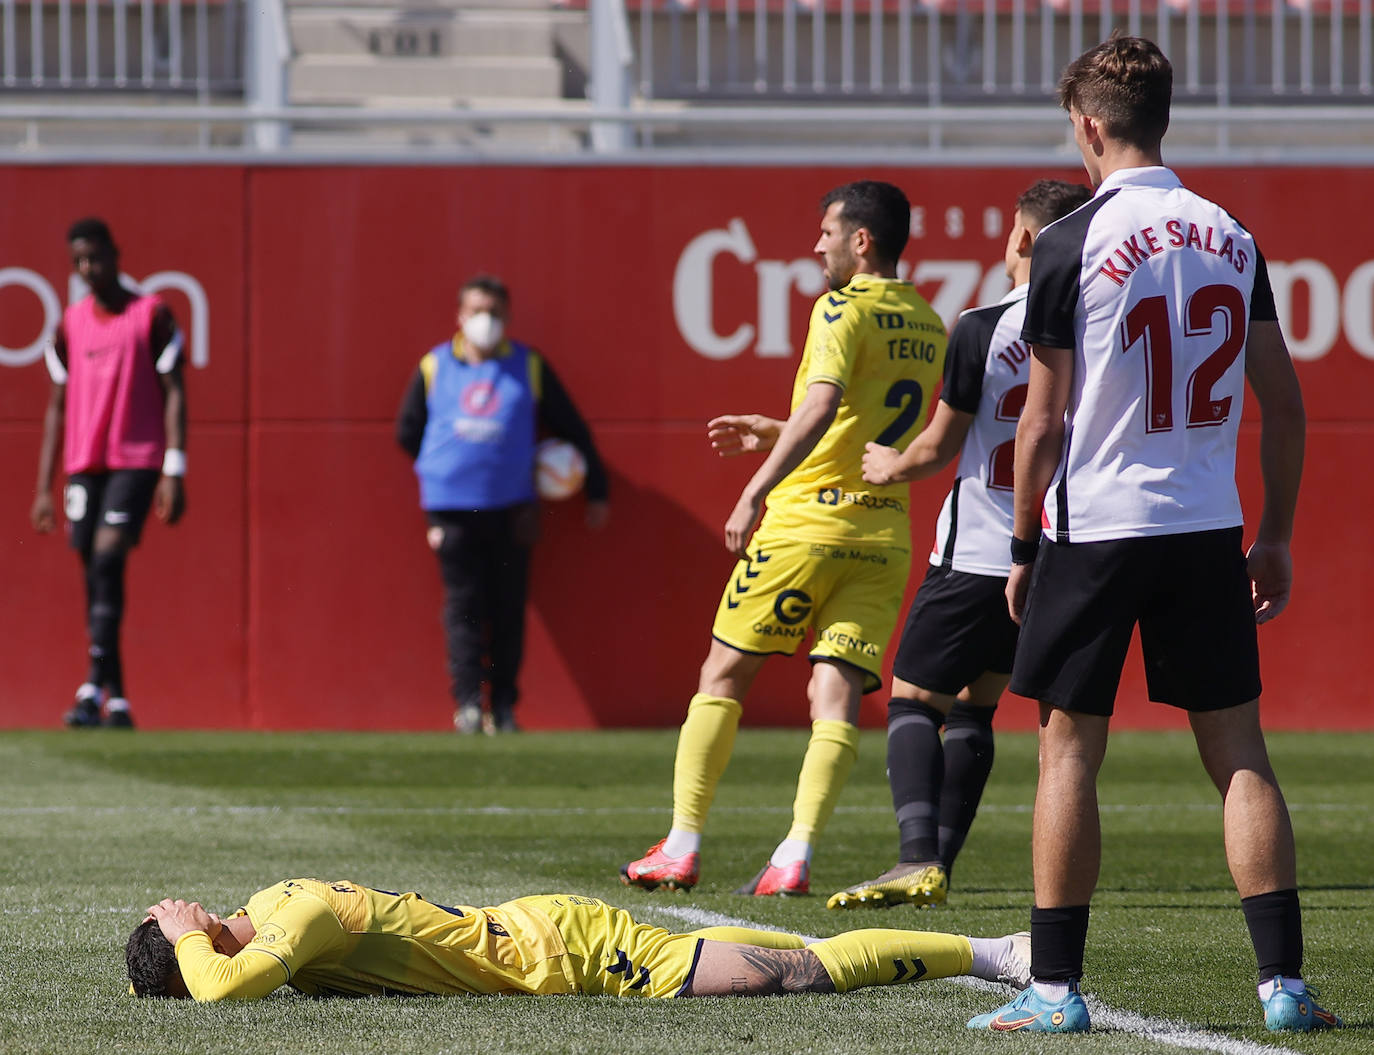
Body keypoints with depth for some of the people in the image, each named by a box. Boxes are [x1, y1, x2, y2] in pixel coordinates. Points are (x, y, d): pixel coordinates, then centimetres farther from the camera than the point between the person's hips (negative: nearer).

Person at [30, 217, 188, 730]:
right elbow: (57, 408, 16)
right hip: (84, 465, 5)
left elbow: (174, 395, -2)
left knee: (107, 558, -20)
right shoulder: (70, 325, 13)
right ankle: (118, 703, 6)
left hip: (137, 462, -5)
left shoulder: (152, 315, 0)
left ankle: (94, 689, -24)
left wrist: (174, 473, -10)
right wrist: (44, 488, 11)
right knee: (97, 575, 2)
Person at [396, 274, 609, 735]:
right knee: (464, 605, -5)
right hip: (452, 508, 0)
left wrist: (597, 489, 13)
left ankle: (503, 707, 7)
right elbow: (408, 432, 17)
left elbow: (571, 429, 12)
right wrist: (449, 467, 12)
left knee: (508, 608, 2)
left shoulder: (529, 367, 6)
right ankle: (468, 701, -8)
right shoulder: (434, 367, 7)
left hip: (511, 508, 0)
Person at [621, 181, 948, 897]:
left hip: (806, 522, -6)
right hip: (885, 533, 6)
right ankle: (796, 856, -16)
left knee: (724, 674, 6)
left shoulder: (844, 309, -8)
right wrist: (773, 434, 30)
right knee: (837, 690, -2)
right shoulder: (929, 327, 16)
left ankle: (681, 847, 5)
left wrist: (755, 492, -25)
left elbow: (820, 408, -23)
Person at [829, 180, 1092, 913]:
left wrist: (892, 466, 16)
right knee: (975, 707, 17)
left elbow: (937, 449, -5)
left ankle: (919, 859, -17)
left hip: (978, 553, -5)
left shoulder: (982, 330, -12)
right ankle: (940, 865, 12)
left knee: (912, 701, 1)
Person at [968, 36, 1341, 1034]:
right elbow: (1285, 404, 8)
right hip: (1209, 530, 4)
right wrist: (1275, 539, 16)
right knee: (1240, 753, 6)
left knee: (1070, 752, 4)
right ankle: (1284, 981, 2)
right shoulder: (1233, 239, 6)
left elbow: (1046, 419, -7)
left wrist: (1022, 546, 3)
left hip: (1093, 529, -4)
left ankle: (1055, 986, 4)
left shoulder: (1070, 246, -8)